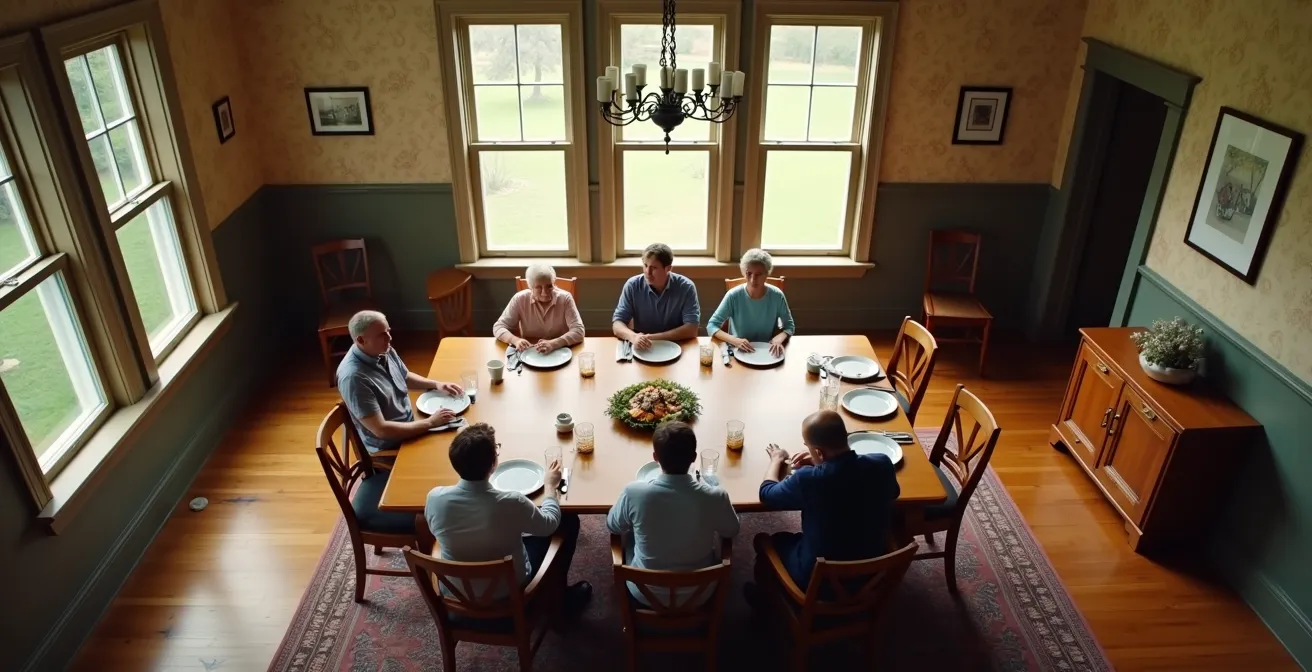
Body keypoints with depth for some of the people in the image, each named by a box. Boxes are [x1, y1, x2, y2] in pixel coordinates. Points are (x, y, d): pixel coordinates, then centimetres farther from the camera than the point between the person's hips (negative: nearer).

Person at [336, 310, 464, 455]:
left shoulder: (385, 351, -4)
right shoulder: (354, 377, -30)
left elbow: (405, 377, 17)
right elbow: (381, 430, -30)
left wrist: (436, 384, 0)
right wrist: (430, 423, -26)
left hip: (409, 426, 8)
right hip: (387, 449, -8)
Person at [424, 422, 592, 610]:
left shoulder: (435, 498, -24)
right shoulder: (511, 503, -34)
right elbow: (550, 523, -12)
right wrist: (551, 486, 6)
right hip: (509, 590, -4)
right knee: (569, 521, 12)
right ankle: (561, 595, 31)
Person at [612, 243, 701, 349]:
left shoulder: (686, 287, -9)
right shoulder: (632, 286, -6)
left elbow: (691, 329, -14)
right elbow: (617, 324, -8)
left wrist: (653, 337, -20)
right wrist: (633, 337, -29)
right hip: (641, 350, 0)